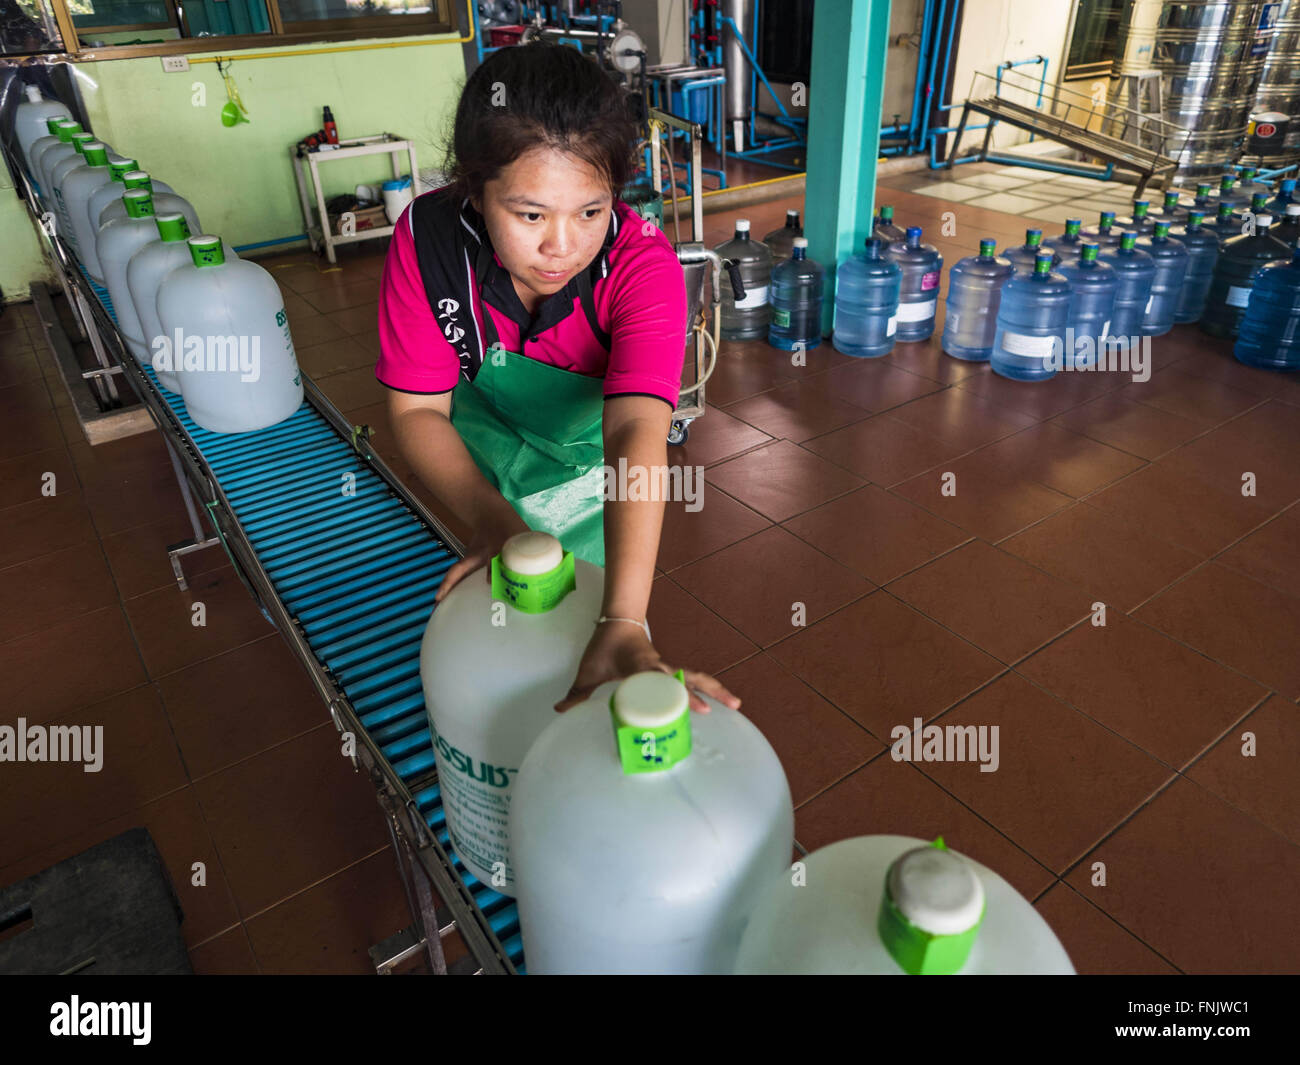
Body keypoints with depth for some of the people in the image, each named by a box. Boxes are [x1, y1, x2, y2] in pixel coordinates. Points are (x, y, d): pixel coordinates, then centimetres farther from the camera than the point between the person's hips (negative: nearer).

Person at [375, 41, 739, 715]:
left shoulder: (643, 264, -34)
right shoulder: (427, 237, -28)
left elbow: (636, 433, -47)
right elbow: (417, 411, -24)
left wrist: (622, 626, -58)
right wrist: (488, 517, -43)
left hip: (593, 466, -1)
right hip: (484, 466, 2)